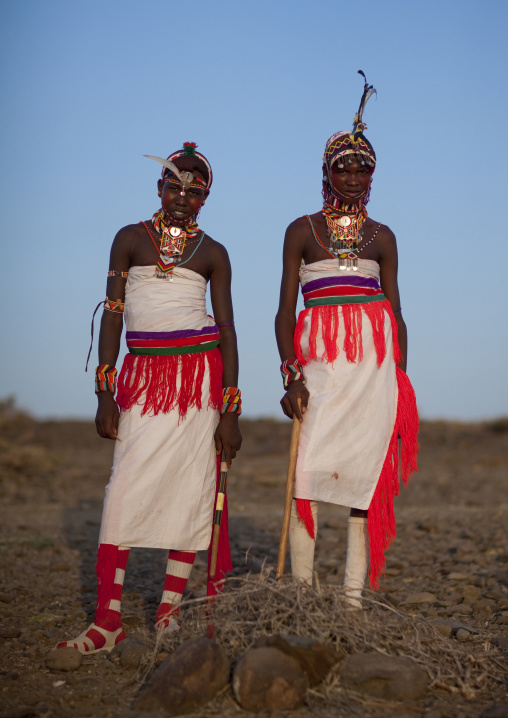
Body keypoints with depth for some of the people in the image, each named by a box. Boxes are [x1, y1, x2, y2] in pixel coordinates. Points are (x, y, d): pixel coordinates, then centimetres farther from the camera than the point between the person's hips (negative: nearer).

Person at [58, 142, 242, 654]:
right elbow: (112, 314, 4)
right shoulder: (131, 239, 7)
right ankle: (107, 620, -7)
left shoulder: (212, 253, 7)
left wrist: (231, 410, -1)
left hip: (199, 373, 0)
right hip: (142, 374, 0)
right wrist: (105, 392, -4)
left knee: (190, 488, -1)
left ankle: (169, 610, 10)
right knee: (126, 489, -8)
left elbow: (227, 329, 5)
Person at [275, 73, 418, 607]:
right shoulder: (302, 231, 8)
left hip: (375, 361, 2)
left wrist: (401, 380, 8)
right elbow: (285, 309, 4)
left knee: (368, 474, -2)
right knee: (308, 472, -11)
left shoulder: (381, 237, 13)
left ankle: (354, 595, 3)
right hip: (319, 359, -2)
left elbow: (396, 309, 14)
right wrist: (290, 374, -9)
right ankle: (301, 591, -4)